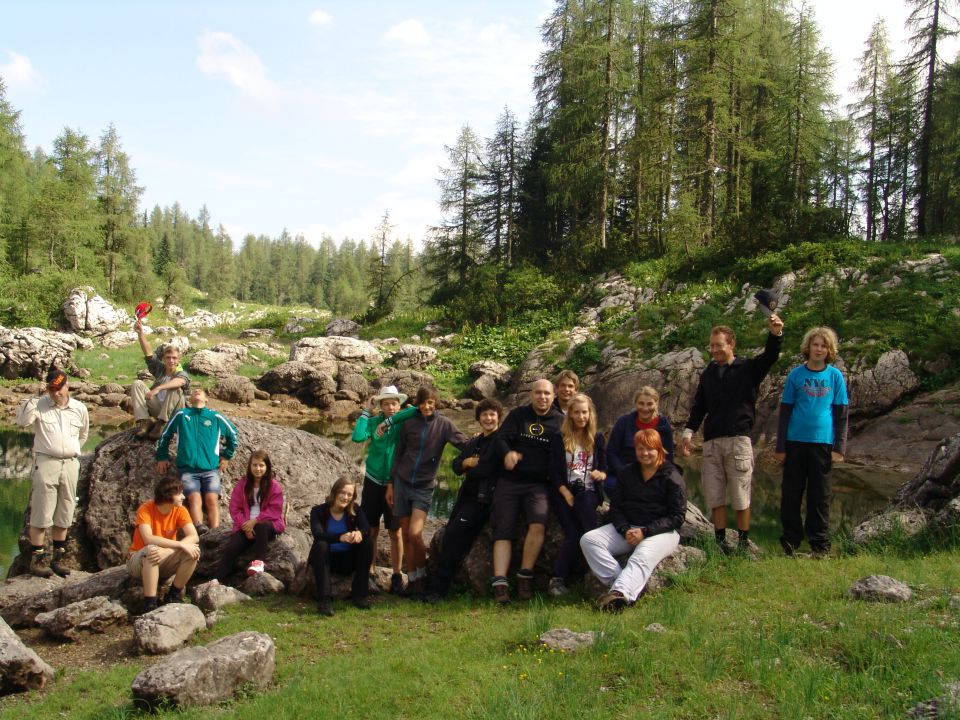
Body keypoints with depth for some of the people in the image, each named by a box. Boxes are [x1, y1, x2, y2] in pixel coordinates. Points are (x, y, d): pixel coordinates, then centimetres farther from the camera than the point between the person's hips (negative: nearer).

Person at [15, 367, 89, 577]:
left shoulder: (79, 408, 7)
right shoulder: (40, 405, -2)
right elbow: (22, 421, -20)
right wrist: (35, 397, -20)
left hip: (70, 464, 4)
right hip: (46, 463, -3)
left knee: (64, 514, 9)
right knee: (41, 513, -3)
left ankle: (58, 557, 18)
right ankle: (37, 558, 4)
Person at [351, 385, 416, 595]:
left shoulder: (405, 423, -4)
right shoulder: (374, 421, -2)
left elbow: (418, 410, -23)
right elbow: (357, 437, -19)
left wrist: (391, 420, -23)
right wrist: (367, 411, -11)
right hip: (373, 482, 1)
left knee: (395, 532, 3)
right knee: (371, 530, 5)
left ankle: (397, 576, 12)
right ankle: (369, 574, 14)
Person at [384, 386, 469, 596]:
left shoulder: (443, 424, -2)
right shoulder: (409, 423, 4)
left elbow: (464, 443, -12)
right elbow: (398, 454, 10)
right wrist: (391, 483, 10)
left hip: (424, 487, -3)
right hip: (402, 482, 3)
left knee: (415, 534, -16)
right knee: (405, 534, 5)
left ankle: (422, 575, 5)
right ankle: (412, 580, 16)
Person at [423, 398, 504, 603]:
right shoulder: (474, 443, 21)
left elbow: (487, 468, -16)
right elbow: (456, 465, 14)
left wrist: (470, 469, 0)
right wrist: (467, 462, -7)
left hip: (483, 499, -8)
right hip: (466, 495, 8)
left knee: (454, 535, -16)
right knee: (448, 537, 1)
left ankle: (438, 587, -11)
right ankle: (439, 584, 7)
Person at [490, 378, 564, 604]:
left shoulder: (560, 422, 9)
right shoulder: (517, 415, 10)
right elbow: (501, 438, -1)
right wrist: (508, 452, -23)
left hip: (539, 484, -1)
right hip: (509, 481, 1)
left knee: (538, 524, -27)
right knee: (503, 531, -9)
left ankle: (525, 576, -15)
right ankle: (500, 583, -15)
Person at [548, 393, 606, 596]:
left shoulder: (597, 438, 14)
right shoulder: (561, 438, 9)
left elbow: (605, 469, 12)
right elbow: (554, 472, 3)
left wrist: (601, 475, -12)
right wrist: (566, 494, -11)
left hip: (588, 491, 1)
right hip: (564, 492, -1)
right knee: (574, 533, -25)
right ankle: (558, 578, -24)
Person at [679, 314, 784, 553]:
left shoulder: (748, 369, 4)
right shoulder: (708, 374, 16)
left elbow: (770, 356, -13)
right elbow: (699, 407, 17)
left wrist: (775, 334, -32)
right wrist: (688, 432, 5)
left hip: (739, 439, -4)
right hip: (712, 442, 4)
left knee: (741, 497, 0)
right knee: (715, 496, 4)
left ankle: (744, 541, 11)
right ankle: (720, 540, 13)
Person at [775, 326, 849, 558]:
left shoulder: (835, 376, 3)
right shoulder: (796, 375, 2)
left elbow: (841, 414, 5)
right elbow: (785, 411, 4)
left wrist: (839, 447, -2)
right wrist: (780, 446, 1)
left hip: (822, 442, 0)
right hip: (796, 441, 0)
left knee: (820, 495, 7)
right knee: (791, 493, 5)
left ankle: (820, 544, 15)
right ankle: (791, 539, 17)